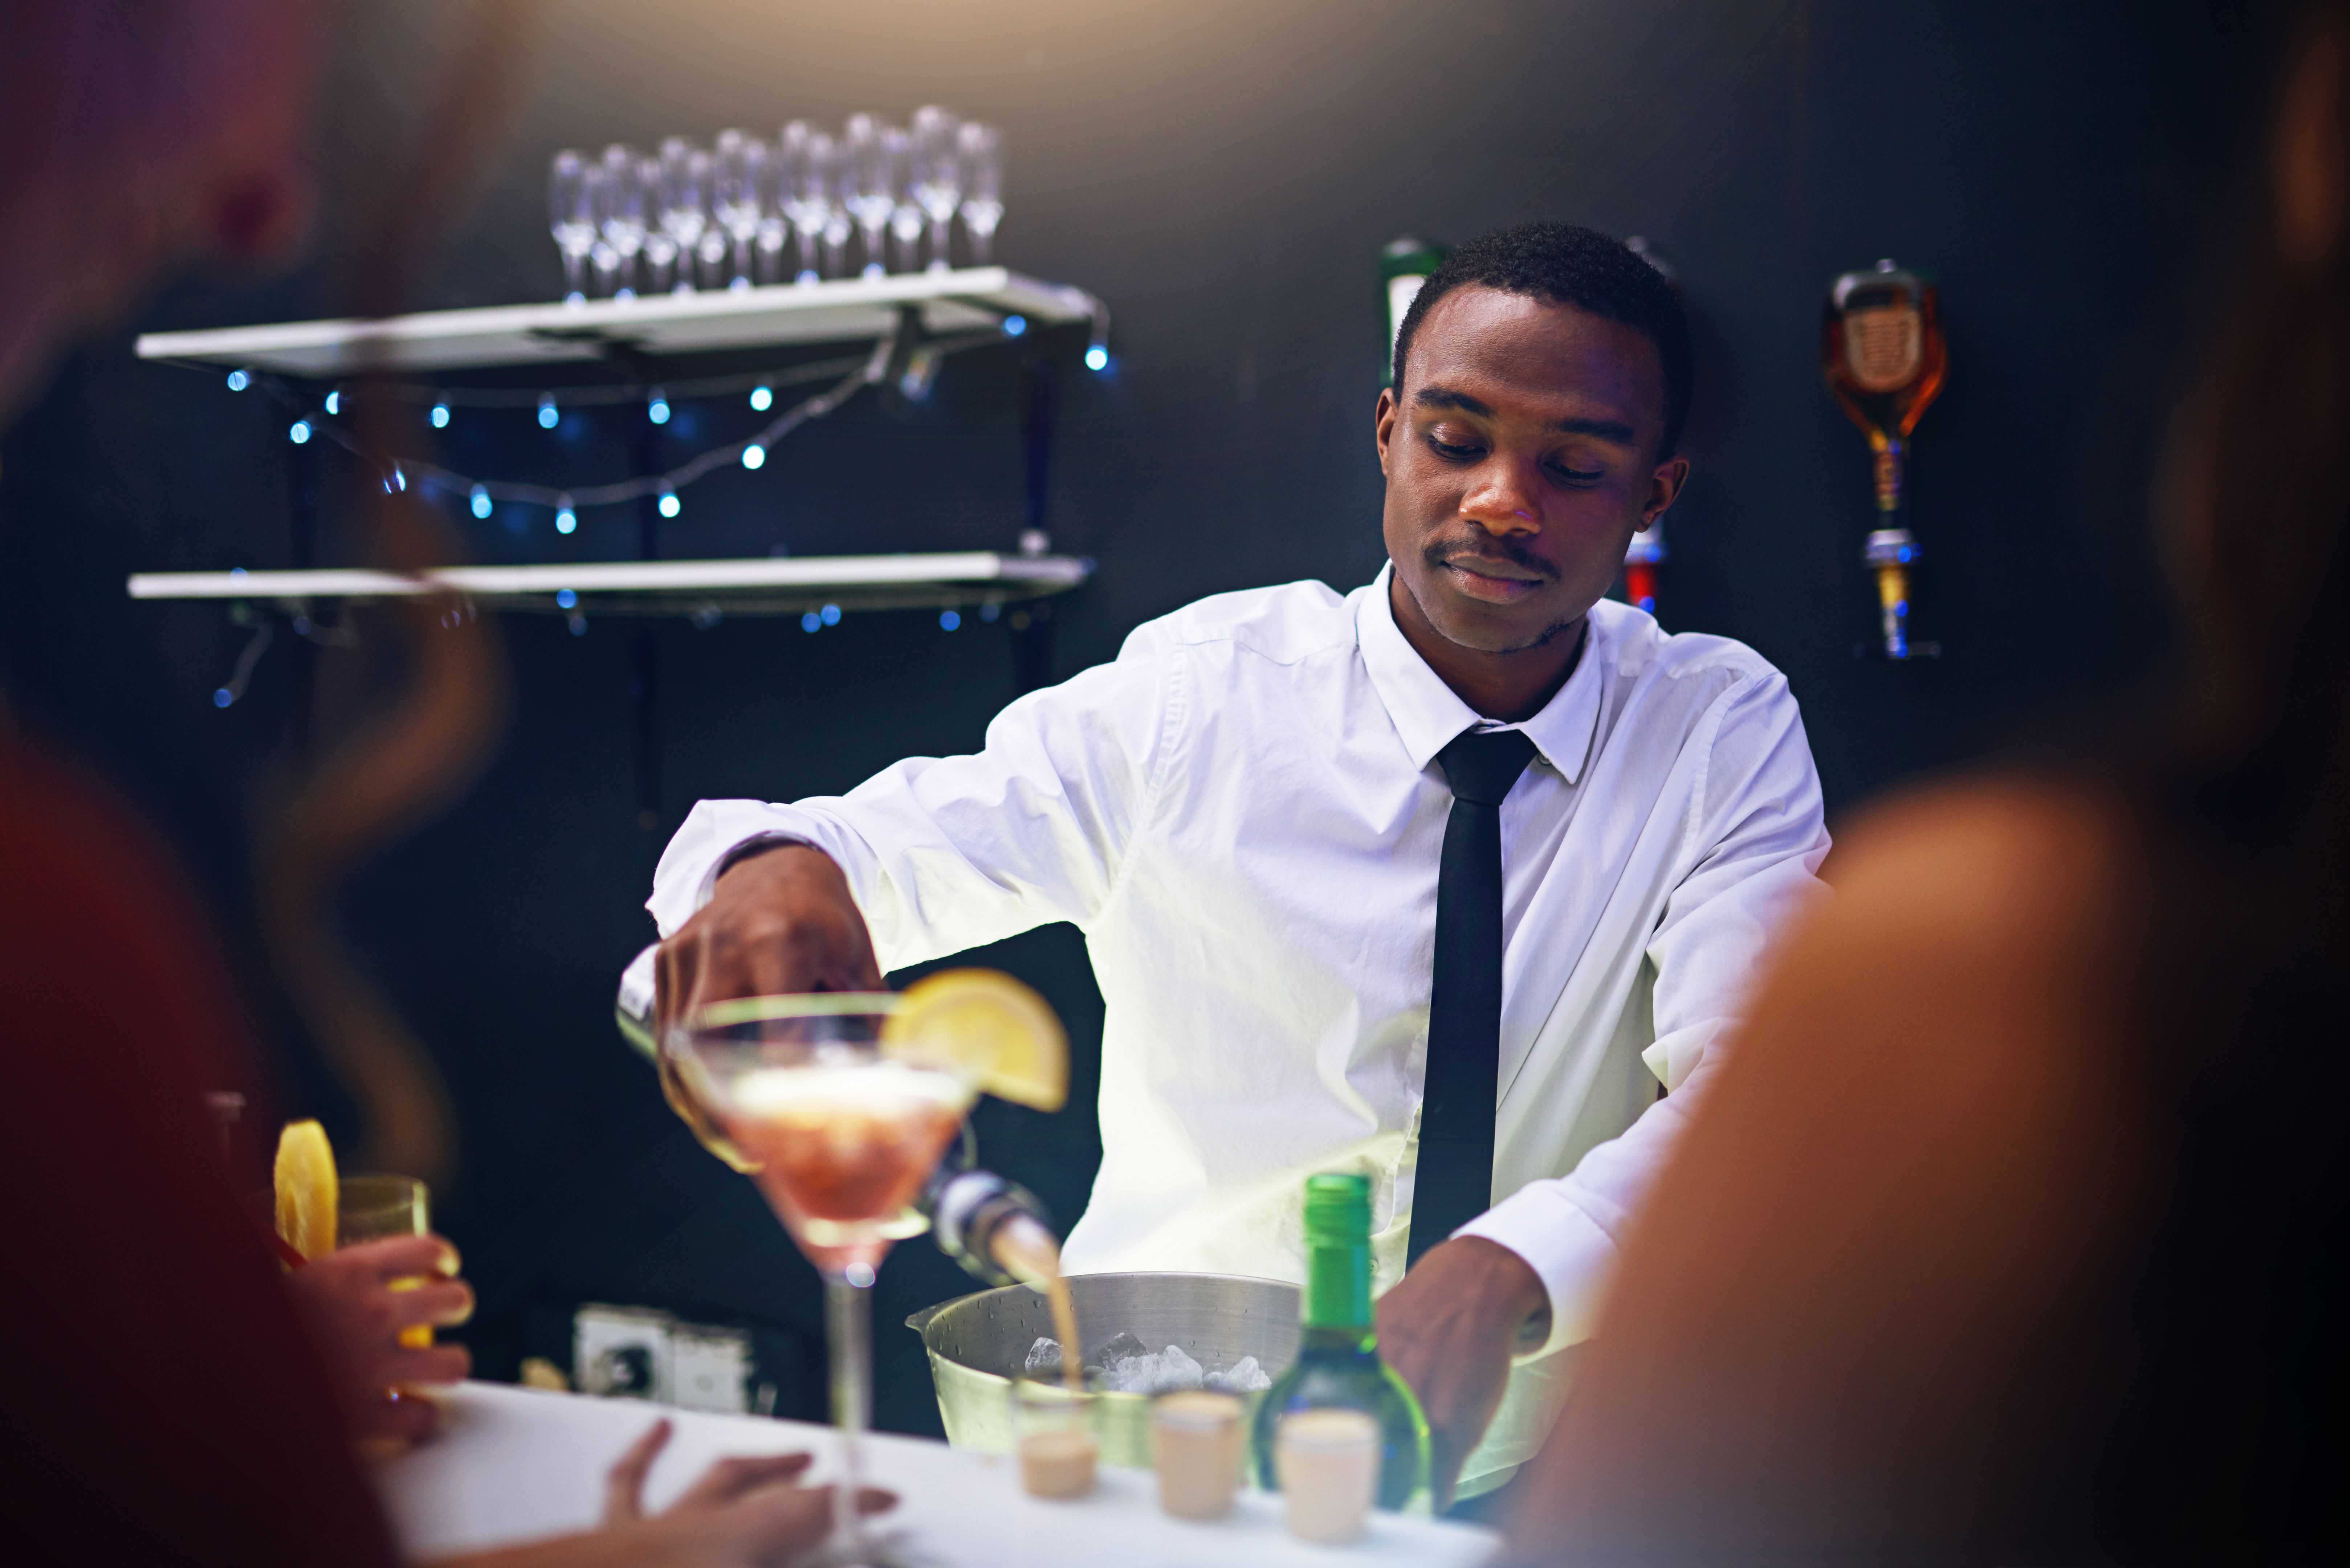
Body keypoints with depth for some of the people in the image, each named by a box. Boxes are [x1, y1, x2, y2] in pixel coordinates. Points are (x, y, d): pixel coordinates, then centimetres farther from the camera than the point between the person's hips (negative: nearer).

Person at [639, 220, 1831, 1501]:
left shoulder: (1724, 732, -1)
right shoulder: (1194, 698, -3)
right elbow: (884, 848, -3)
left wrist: (1508, 1275, -33)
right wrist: (779, 871, -28)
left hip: (1522, 1479, 2)